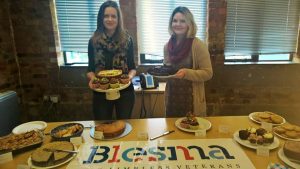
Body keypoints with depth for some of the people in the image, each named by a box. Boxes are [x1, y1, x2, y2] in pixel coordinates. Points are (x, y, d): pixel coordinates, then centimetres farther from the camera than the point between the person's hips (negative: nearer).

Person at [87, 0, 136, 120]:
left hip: (124, 91, 0)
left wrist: (130, 76, -18)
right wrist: (92, 78, -18)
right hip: (101, 92, 1)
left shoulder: (127, 40, -2)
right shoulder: (94, 41, -1)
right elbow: (90, 69, 3)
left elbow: (132, 67, 2)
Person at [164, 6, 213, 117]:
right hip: (172, 97, 5)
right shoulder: (167, 46, 4)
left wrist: (187, 73, -25)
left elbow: (208, 73, -11)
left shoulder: (198, 45, -11)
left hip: (192, 99, -4)